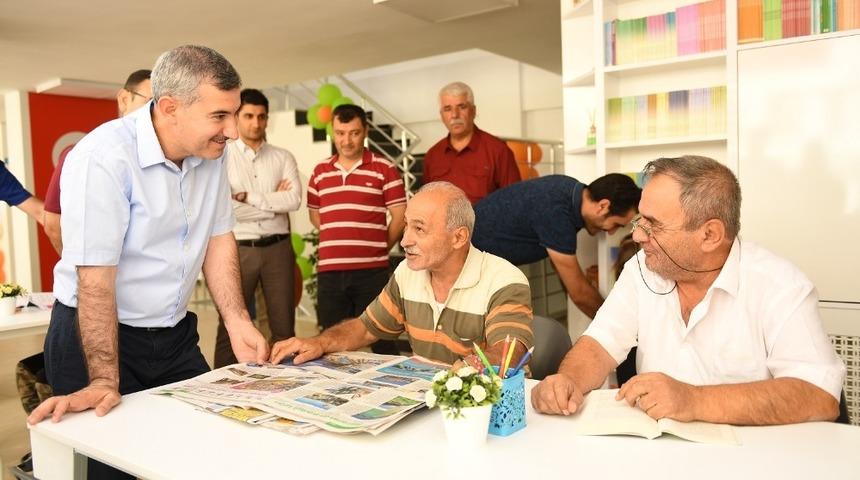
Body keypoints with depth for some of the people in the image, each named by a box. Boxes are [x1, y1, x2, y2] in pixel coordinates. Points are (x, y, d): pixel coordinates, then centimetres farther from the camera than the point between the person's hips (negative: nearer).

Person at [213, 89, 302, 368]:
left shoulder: (283, 158, 7)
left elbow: (294, 200, -8)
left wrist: (249, 197, -10)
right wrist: (274, 203, -8)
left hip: (277, 248, 2)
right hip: (239, 249, -2)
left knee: (284, 325, 10)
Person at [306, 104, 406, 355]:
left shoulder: (384, 169, 0)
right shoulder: (320, 171, 13)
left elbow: (400, 216, -1)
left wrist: (378, 249, 4)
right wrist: (337, 242, 11)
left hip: (372, 271, -4)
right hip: (329, 271, 4)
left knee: (382, 341, 3)